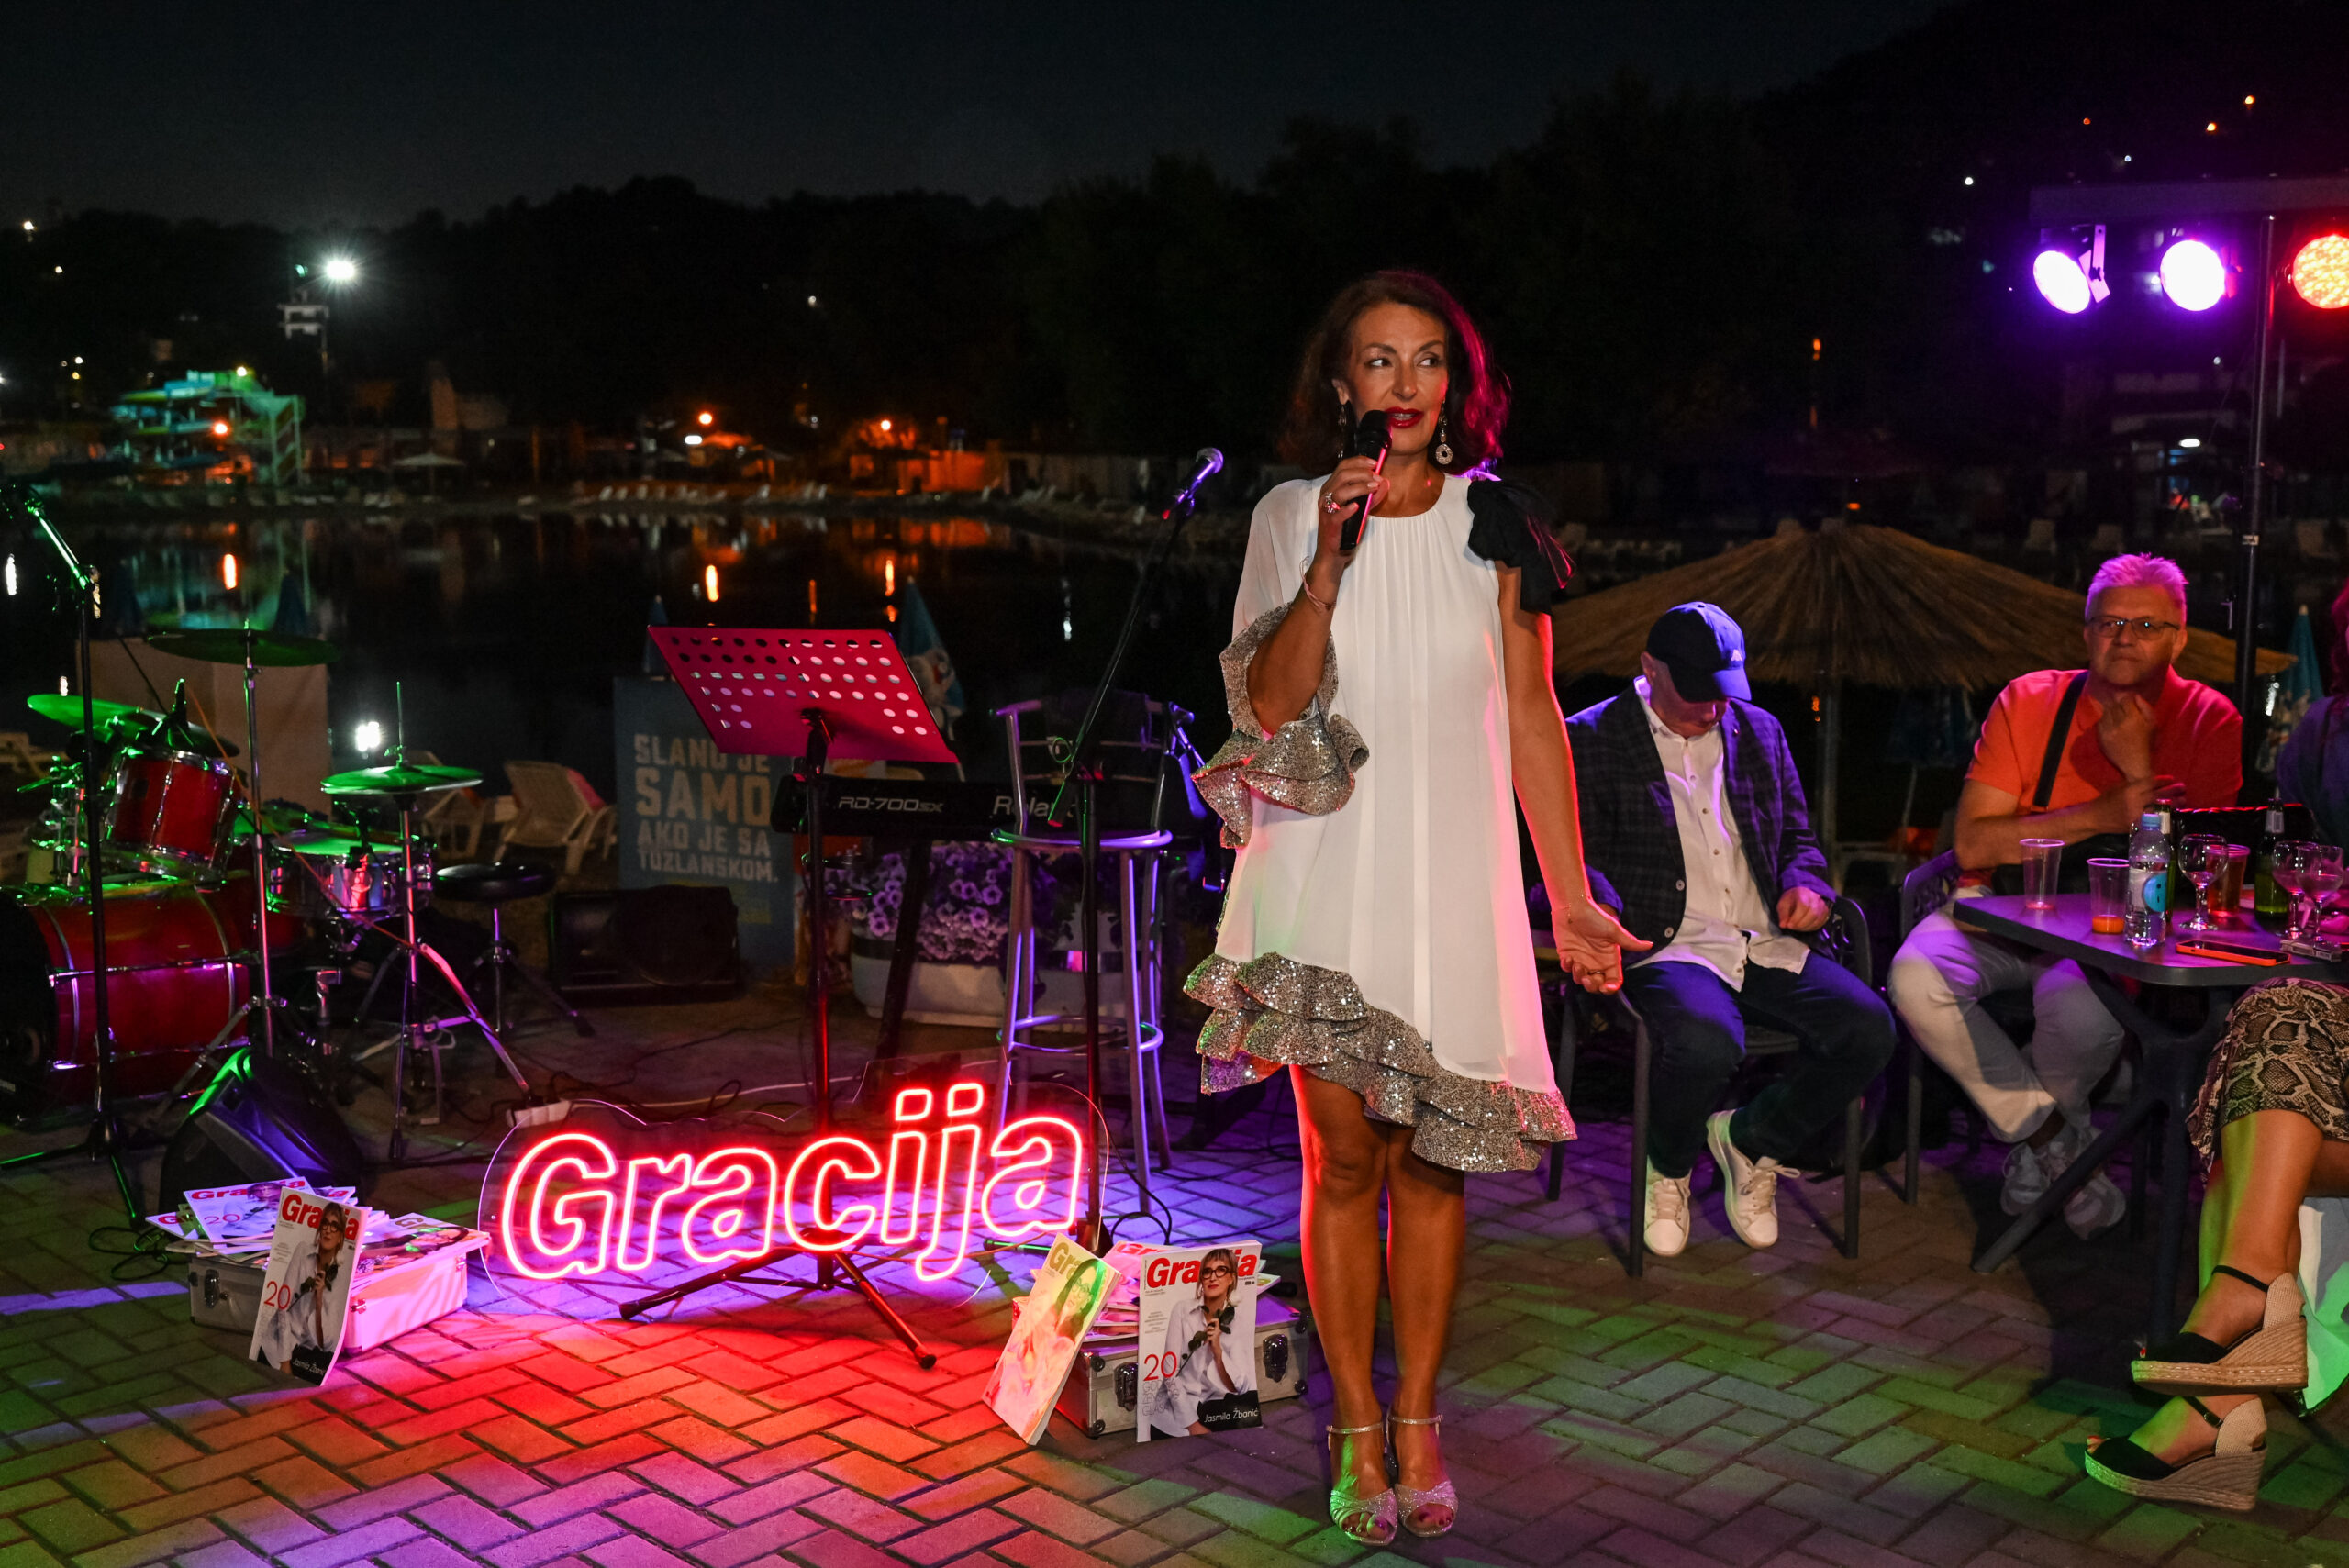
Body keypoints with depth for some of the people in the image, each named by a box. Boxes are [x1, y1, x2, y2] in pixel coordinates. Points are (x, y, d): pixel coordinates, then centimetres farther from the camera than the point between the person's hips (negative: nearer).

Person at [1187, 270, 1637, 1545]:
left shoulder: (1496, 525, 5)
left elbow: (1531, 717, 5)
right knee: (1344, 1156, 1)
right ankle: (1357, 1432, 14)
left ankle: (1419, 1425, 19)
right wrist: (1329, 559, -16)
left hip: (1453, 868, 1)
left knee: (1430, 1157, 4)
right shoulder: (1290, 516, 3)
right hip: (1324, 866, -1)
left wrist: (1571, 898, 2)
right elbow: (1268, 702, -5)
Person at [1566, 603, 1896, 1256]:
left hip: (1765, 944, 6)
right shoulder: (1593, 738, 4)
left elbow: (1796, 836, 27)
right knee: (1707, 1042, -36)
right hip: (1666, 946, -5)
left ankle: (1751, 1139, 9)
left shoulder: (1760, 731, 20)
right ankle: (1668, 1167, 0)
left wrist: (1804, 883, 3)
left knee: (1869, 1027, -20)